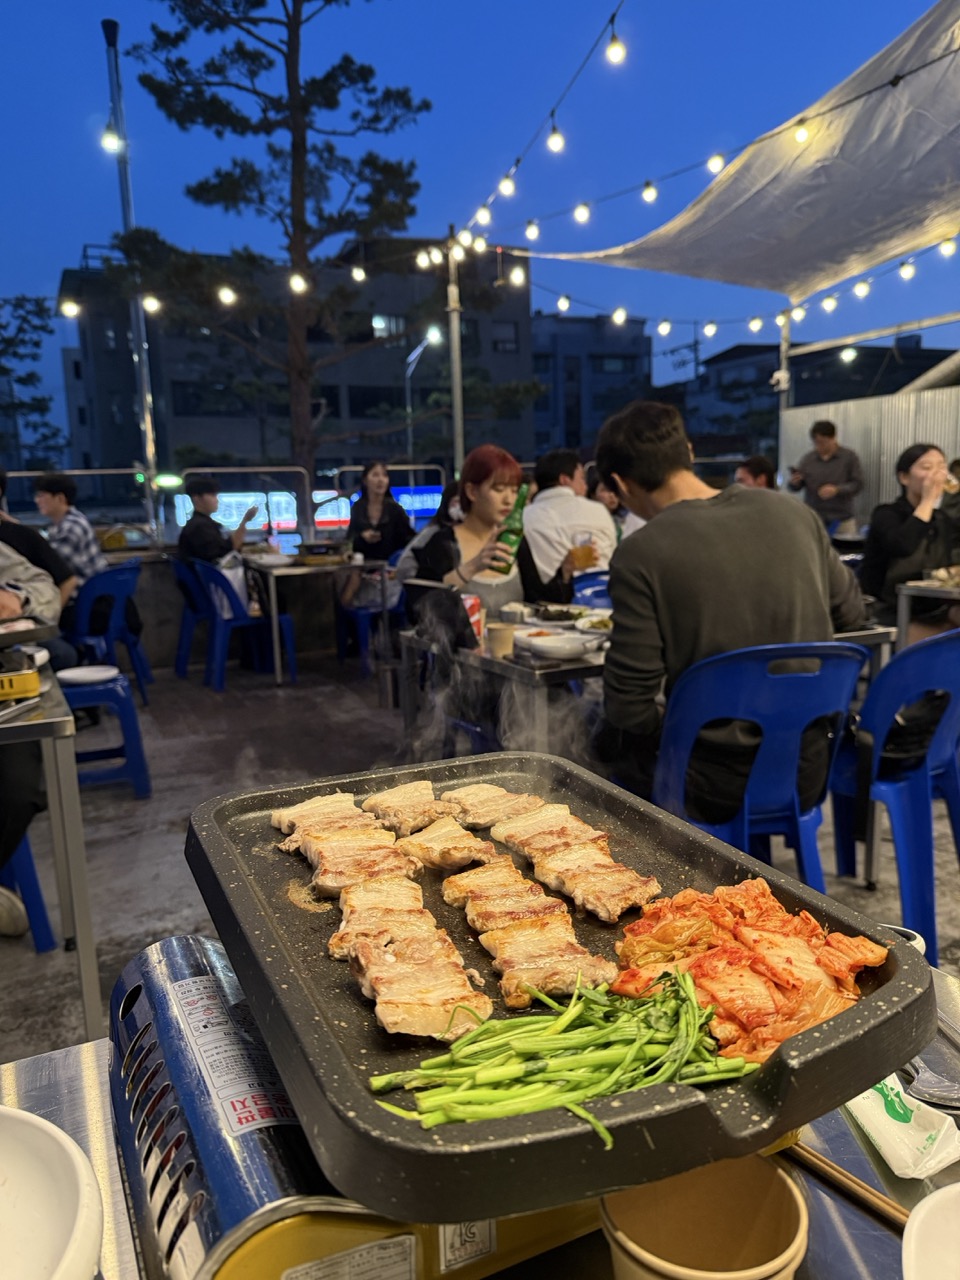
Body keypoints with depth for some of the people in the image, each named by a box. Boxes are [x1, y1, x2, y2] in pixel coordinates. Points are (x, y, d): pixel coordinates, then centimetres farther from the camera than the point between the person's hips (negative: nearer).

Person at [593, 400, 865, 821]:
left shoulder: (639, 556, -18)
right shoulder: (795, 514, -2)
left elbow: (629, 708, -16)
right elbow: (849, 610, 13)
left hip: (717, 787, -5)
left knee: (611, 739, 18)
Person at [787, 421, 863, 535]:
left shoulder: (849, 457, 2)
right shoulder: (807, 459, 3)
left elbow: (857, 484, -2)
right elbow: (795, 488, 5)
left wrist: (837, 490, -19)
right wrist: (794, 482, -19)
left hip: (842, 521, 0)